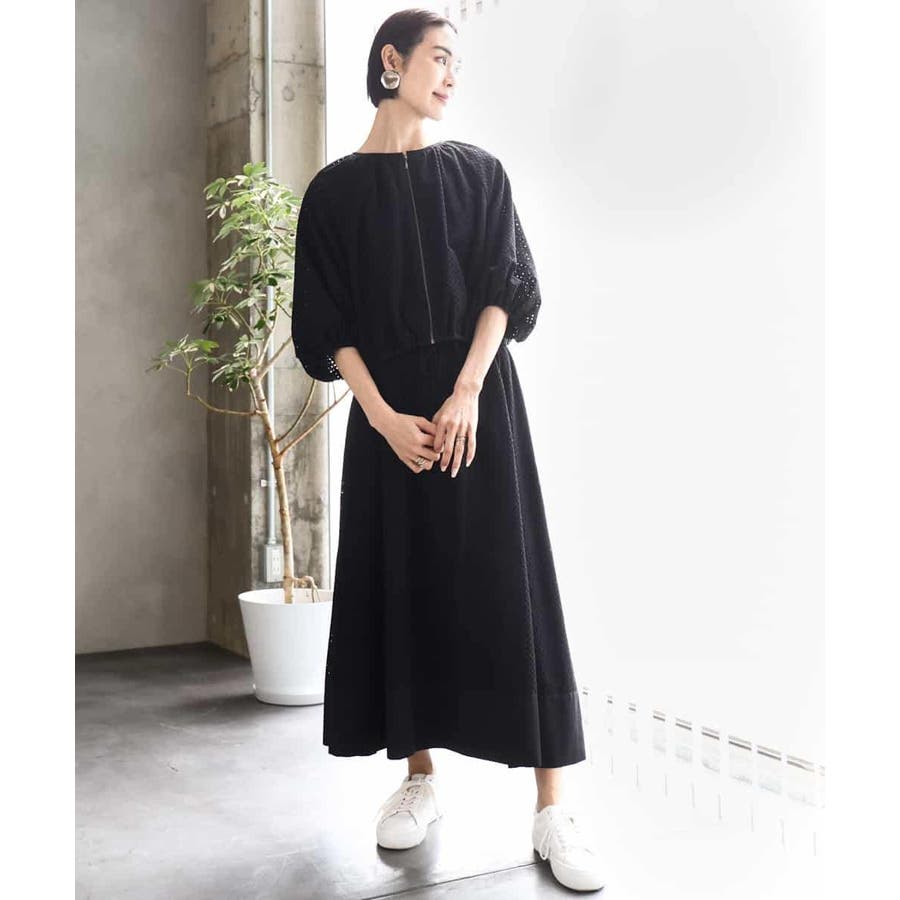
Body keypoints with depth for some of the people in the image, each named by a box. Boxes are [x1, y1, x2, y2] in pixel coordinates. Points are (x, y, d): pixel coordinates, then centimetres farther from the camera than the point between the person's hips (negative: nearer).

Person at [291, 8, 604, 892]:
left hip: (479, 395, 0)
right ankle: (418, 776, 20)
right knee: (402, 582, 4)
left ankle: (551, 805, -1)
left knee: (506, 584, -5)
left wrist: (465, 395, -15)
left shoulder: (477, 171, 6)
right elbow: (327, 323, 0)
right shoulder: (336, 189, 5)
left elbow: (508, 288, -2)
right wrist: (383, 416, -11)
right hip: (387, 406, 1)